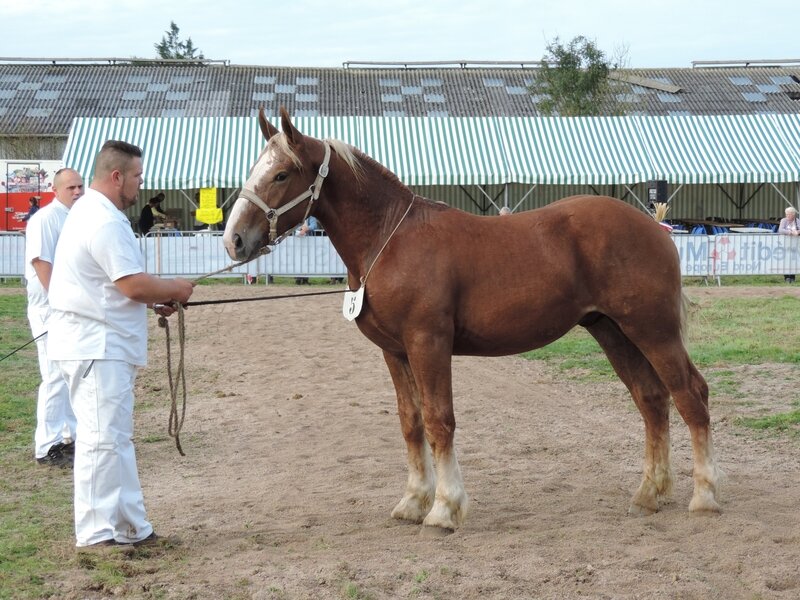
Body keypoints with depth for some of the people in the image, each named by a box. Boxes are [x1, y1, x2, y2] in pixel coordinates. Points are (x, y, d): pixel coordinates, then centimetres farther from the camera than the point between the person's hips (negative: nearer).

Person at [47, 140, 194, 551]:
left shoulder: (90, 212, 16)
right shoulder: (105, 222, -19)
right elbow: (135, 285, -22)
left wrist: (154, 302, 13)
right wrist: (174, 290, -6)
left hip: (100, 344, 11)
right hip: (96, 347, -11)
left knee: (115, 439, 14)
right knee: (102, 439, -7)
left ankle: (131, 527, 21)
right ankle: (95, 533, -3)